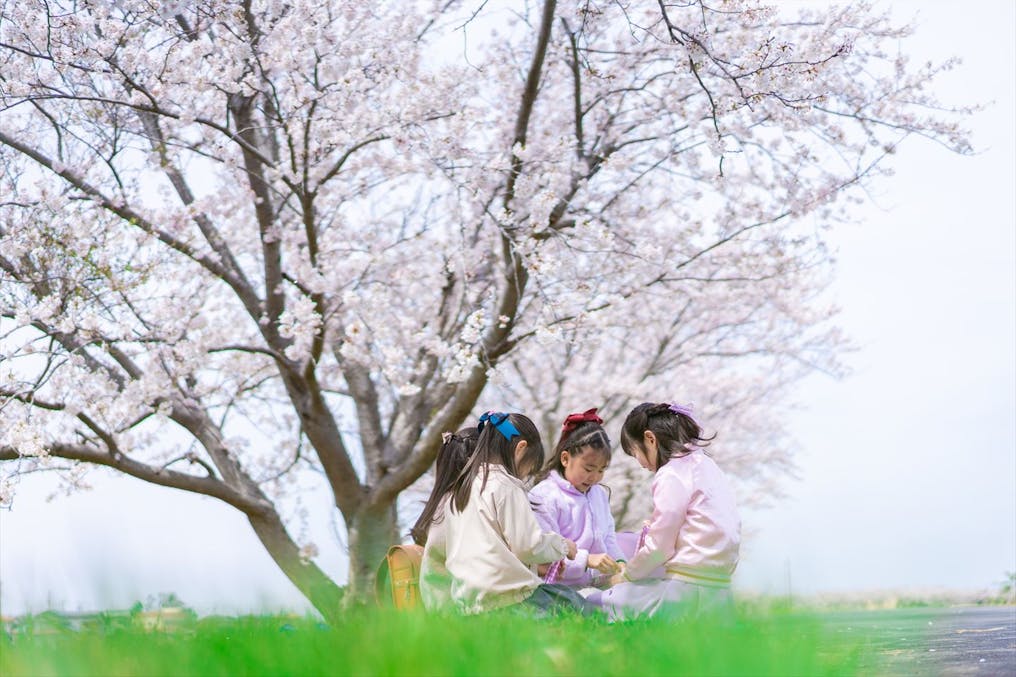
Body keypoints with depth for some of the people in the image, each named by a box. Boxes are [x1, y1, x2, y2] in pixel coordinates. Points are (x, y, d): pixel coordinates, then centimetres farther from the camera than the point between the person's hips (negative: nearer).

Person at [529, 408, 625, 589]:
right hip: (564, 587, -8)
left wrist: (619, 562, 1)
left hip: (599, 583, 8)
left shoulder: (600, 494, 19)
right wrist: (587, 560, -23)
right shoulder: (544, 496, -9)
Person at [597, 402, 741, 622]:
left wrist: (626, 575, 7)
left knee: (608, 602, -6)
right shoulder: (707, 466, 18)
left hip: (689, 593, -9)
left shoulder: (672, 474, -9)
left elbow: (658, 548, -10)